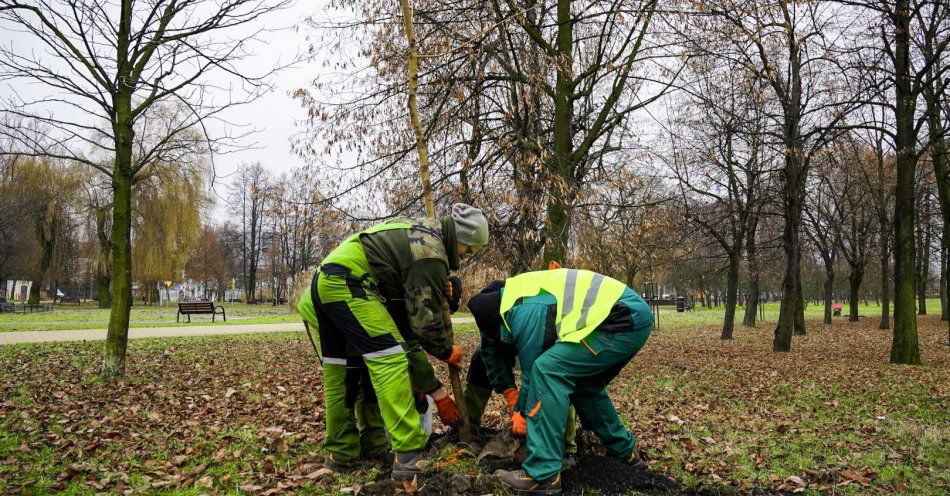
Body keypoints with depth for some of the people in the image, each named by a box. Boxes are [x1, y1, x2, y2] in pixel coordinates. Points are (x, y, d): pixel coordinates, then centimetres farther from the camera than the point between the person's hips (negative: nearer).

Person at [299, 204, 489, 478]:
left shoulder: (420, 230, 21)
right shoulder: (430, 255, -8)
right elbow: (424, 318, -7)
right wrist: (446, 351, 9)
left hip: (323, 281, 11)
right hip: (348, 283, -11)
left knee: (342, 369, 16)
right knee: (390, 360, -11)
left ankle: (341, 452, 25)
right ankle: (409, 455, -13)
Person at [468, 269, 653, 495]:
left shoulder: (524, 312, -14)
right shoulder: (515, 294, 15)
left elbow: (533, 368, -5)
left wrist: (522, 412, 10)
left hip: (624, 321, -11)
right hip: (636, 317, 11)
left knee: (548, 370, -15)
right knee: (585, 384, 23)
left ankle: (543, 474, -14)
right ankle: (624, 449, 37)